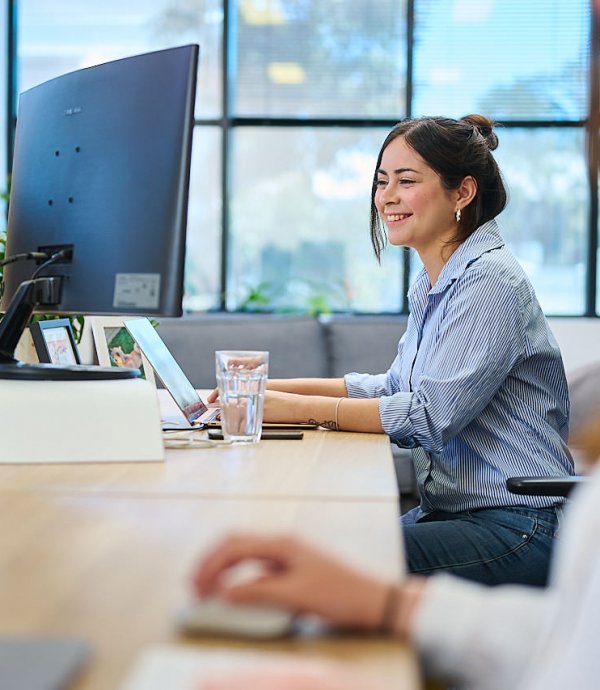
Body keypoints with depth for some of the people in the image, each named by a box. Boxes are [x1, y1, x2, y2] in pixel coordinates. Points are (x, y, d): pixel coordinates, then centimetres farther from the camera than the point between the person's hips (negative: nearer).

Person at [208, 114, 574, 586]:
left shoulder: (490, 282, -16)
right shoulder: (433, 284, 13)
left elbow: (432, 415, -22)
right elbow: (396, 388, 18)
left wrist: (300, 408, -19)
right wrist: (277, 388, 8)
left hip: (517, 529, -8)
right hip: (451, 511, 8)